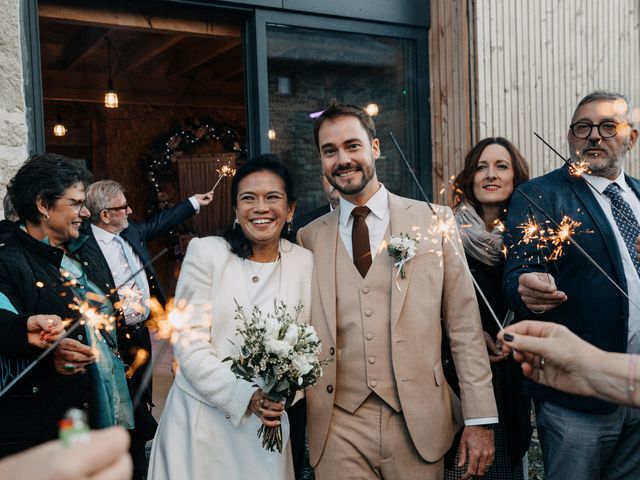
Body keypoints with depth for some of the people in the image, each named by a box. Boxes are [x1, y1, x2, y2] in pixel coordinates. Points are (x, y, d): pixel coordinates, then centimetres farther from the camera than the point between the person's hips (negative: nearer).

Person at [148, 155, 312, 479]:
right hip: (200, 418, -1)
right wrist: (246, 397, -18)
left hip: (266, 424, 2)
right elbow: (189, 343, -11)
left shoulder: (305, 262, -1)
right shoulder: (205, 252, -7)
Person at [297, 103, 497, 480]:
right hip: (338, 429, 1)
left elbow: (465, 327, -1)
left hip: (419, 423, 0)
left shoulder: (435, 221, -1)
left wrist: (480, 420, -3)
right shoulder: (310, 237, 4)